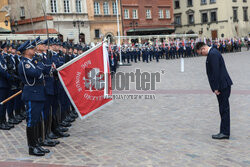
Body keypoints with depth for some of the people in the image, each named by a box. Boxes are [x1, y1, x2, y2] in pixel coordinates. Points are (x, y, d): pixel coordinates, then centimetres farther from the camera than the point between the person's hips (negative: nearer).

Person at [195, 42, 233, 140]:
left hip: (223, 86, -11)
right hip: (223, 85, 11)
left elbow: (216, 72, -22)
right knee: (224, 109, 13)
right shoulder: (213, 53, 16)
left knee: (224, 109, -5)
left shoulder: (213, 54, -17)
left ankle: (225, 133, 0)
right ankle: (224, 132, 19)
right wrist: (216, 87, 19)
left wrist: (216, 88, -19)